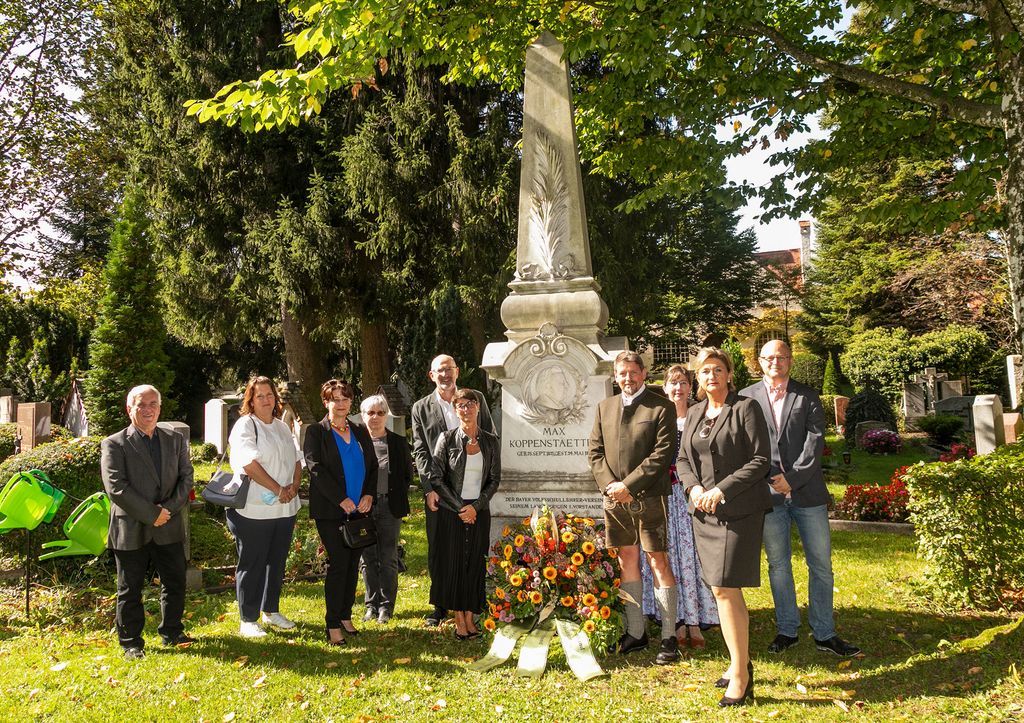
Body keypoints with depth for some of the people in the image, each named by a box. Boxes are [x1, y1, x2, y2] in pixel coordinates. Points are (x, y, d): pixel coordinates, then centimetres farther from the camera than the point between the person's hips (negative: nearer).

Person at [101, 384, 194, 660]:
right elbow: (116, 487, -14)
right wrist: (151, 514, -16)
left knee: (175, 583, 12)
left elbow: (186, 477, 5)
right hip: (131, 531, -4)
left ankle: (172, 632, 30)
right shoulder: (114, 444, -5)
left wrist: (169, 508, -11)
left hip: (169, 527, 4)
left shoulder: (176, 441, 9)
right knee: (130, 590, 8)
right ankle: (131, 642, 23)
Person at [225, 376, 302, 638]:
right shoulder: (245, 426, -8)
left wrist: (294, 486, -4)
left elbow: (296, 460, 15)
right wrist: (279, 490, -17)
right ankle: (247, 620, 14)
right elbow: (249, 464, -20)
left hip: (285, 508, 7)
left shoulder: (282, 427, 14)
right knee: (251, 565, 3)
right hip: (254, 510, -7)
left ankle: (271, 611, 31)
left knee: (277, 562, 16)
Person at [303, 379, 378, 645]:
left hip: (359, 509, 5)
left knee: (352, 564, 9)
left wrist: (369, 494, -5)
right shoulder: (316, 432, -1)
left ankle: (346, 616, 21)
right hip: (330, 511, -5)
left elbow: (373, 466, 12)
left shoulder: (360, 432, 13)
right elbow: (315, 468, -11)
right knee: (338, 563, -7)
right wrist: (341, 499, -17)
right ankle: (333, 625, 0)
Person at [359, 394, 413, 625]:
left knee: (388, 559, 4)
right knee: (368, 558, 8)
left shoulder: (398, 442, 4)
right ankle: (372, 604, 19)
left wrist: (396, 497, 0)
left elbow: (407, 475, 9)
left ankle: (386, 606, 15)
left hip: (390, 507, 0)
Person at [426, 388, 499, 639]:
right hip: (451, 512, -2)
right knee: (452, 561, 0)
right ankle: (459, 620, 9)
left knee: (476, 563, 5)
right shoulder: (447, 439, -3)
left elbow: (495, 479, 4)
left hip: (479, 511, 2)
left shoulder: (490, 441, 4)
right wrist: (460, 508, -10)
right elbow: (436, 477, -6)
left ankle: (470, 617, 14)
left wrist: (475, 506, -8)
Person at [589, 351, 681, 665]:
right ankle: (635, 632, 22)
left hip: (649, 497, -5)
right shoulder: (605, 407, 13)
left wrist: (628, 485, -15)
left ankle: (669, 637, 8)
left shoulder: (662, 407, -4)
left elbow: (662, 453, -12)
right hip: (615, 498, 5)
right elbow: (595, 450, 10)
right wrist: (609, 484, -6)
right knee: (627, 561, 12)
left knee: (658, 563, -1)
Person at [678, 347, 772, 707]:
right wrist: (693, 487, -4)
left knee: (724, 589, -9)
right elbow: (683, 458, 16)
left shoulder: (746, 408, -6)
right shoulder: (694, 413, 13)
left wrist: (722, 490, -17)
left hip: (737, 511, -6)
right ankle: (740, 662, 25)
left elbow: (760, 460, -10)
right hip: (704, 512, 6)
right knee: (724, 590, 11)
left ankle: (741, 675, 3)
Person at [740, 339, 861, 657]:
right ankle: (787, 630, 22)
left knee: (821, 565, 5)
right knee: (778, 565, 9)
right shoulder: (746, 397, 6)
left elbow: (815, 442, -3)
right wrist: (772, 481, -10)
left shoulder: (807, 396, 7)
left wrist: (793, 478, -13)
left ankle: (824, 633, 16)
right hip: (768, 493, 0)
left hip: (807, 491, 1)